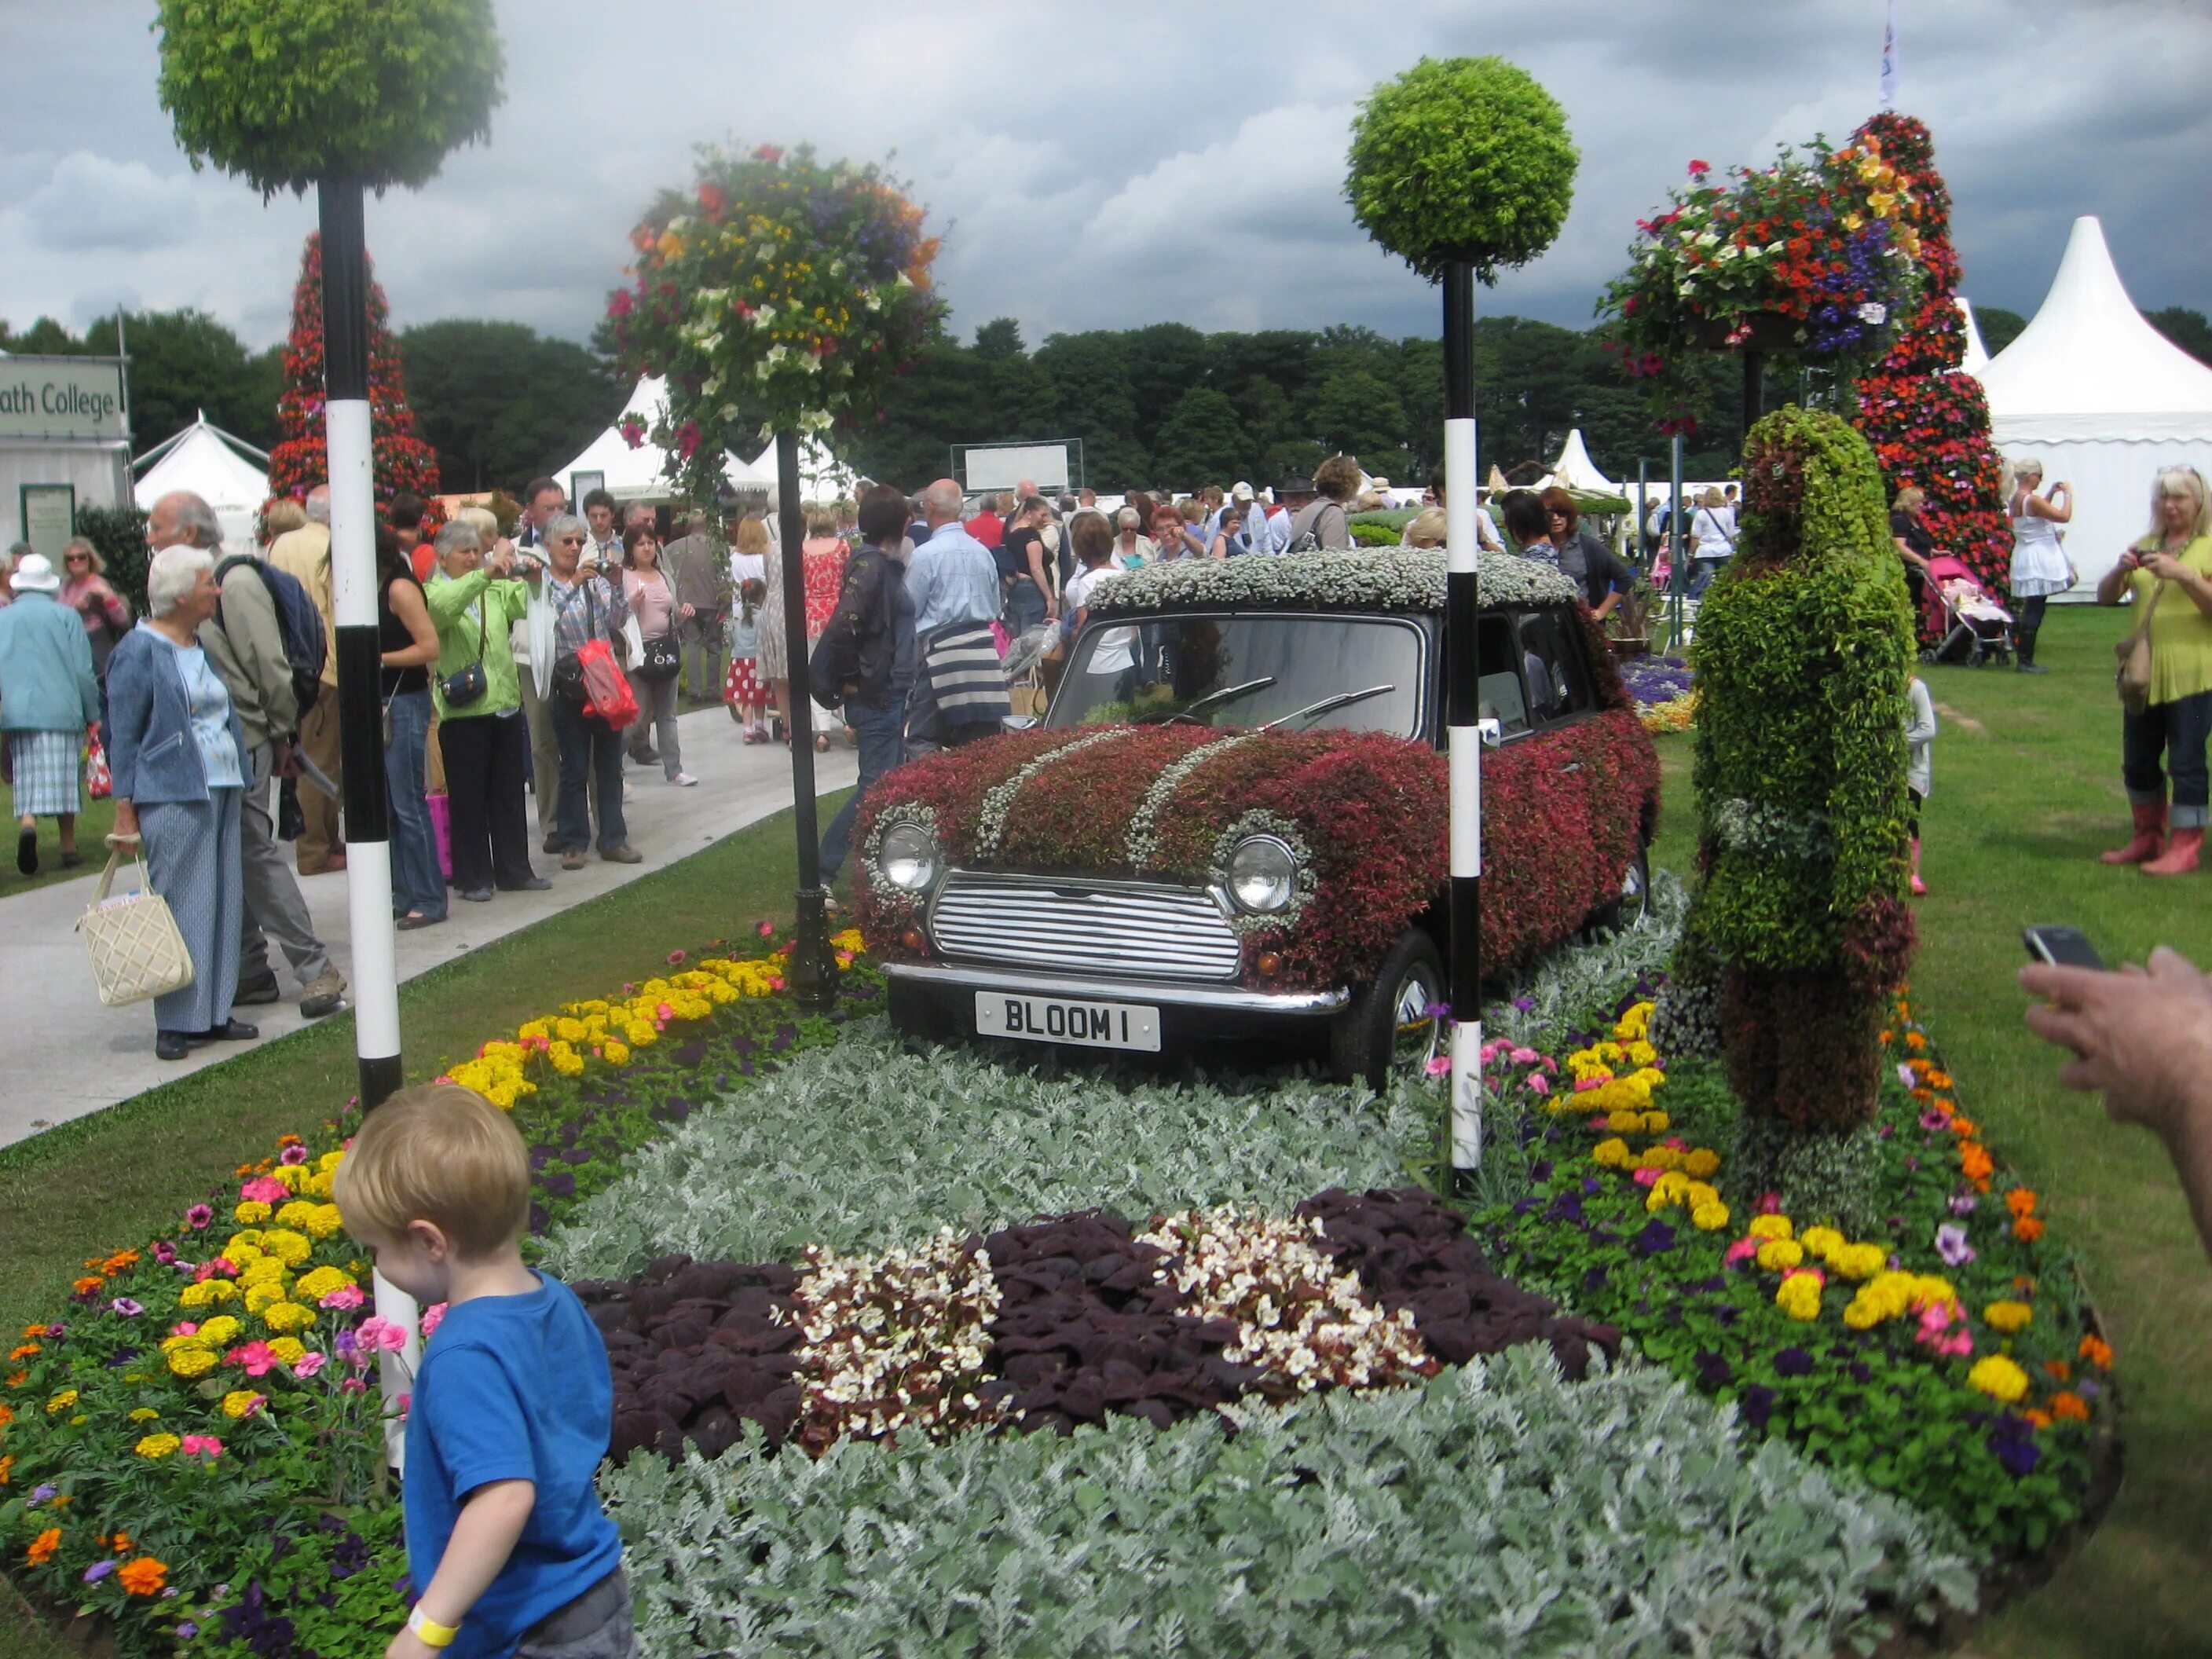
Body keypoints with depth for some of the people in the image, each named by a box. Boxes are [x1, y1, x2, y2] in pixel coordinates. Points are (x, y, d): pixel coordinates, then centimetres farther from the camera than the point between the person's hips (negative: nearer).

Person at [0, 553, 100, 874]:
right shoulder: (65, 616, -1)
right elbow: (83, 670, -2)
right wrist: (93, 714, 6)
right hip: (61, 709, -2)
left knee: (26, 778, 7)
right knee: (63, 779, 5)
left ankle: (27, 823, -21)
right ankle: (69, 848, 9)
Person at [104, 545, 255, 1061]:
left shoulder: (205, 645, 15)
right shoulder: (139, 652, -8)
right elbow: (123, 737, -9)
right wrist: (125, 810, -13)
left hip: (221, 793, 8)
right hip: (172, 796, -8)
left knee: (224, 904, 8)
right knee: (181, 907, -4)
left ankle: (213, 1012, 15)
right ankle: (176, 1023, 2)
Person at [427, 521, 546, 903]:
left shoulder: (497, 589, 14)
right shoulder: (433, 592, -3)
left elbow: (525, 605, -1)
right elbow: (444, 606, -26)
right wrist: (487, 571, -34)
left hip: (505, 704, 5)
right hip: (463, 711, -5)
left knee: (509, 793, 12)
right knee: (468, 797, 1)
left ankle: (514, 870, 21)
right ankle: (472, 878, 9)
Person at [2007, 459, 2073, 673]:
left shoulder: (2014, 498, 9)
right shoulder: (2031, 500, -19)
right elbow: (2064, 516, -18)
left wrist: (2052, 494, 20)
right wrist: (2068, 493, -5)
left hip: (2026, 557, 10)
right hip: (2038, 559, -10)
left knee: (2032, 608, 13)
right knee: (2034, 611, -5)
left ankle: (2023, 657, 14)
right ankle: (2025, 660, -3)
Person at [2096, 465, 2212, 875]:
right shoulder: (2145, 546, 14)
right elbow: (2105, 597, 8)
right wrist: (2121, 569, -11)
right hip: (2145, 671, 6)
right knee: (2137, 761, 12)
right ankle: (2147, 839, 26)